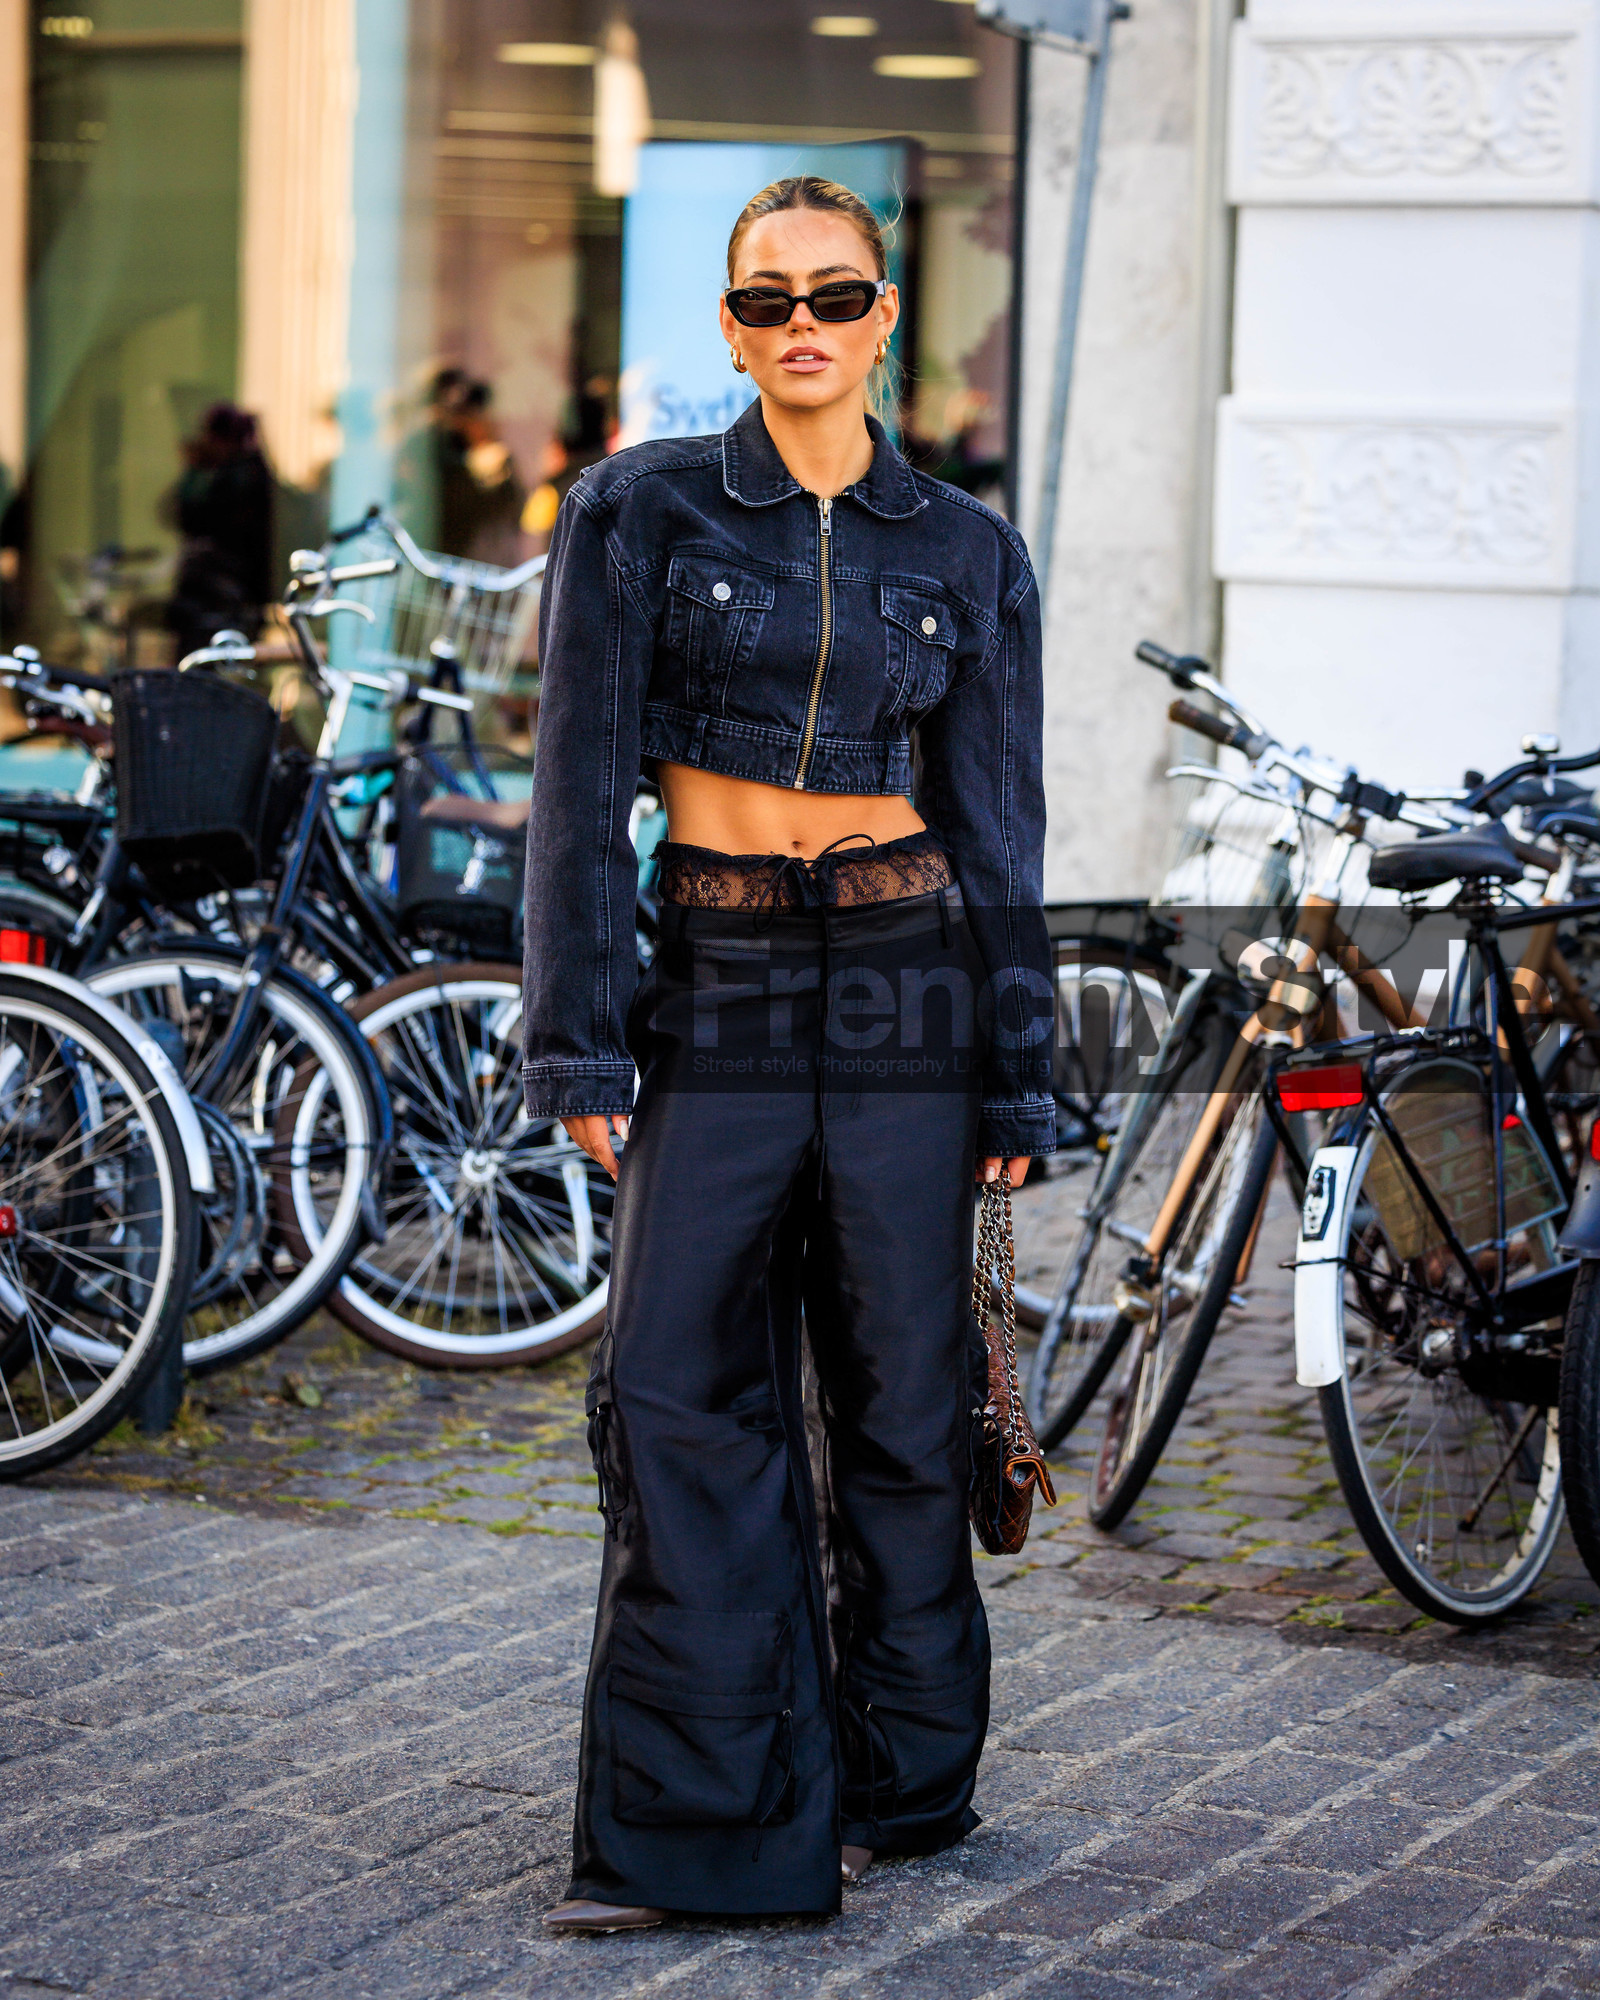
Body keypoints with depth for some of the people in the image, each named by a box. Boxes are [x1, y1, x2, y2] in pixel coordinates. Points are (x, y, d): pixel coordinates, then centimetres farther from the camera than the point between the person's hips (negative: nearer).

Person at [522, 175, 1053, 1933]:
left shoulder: (963, 554, 5)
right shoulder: (641, 512, 0)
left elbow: (998, 829, 6)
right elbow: (581, 788, -2)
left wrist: (1015, 1080, 4)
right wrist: (580, 1043, -8)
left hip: (902, 986, 1)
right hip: (712, 988, 0)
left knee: (898, 1393, 6)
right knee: (678, 1392, -3)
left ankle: (896, 1777, 21)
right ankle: (696, 1818, 4)